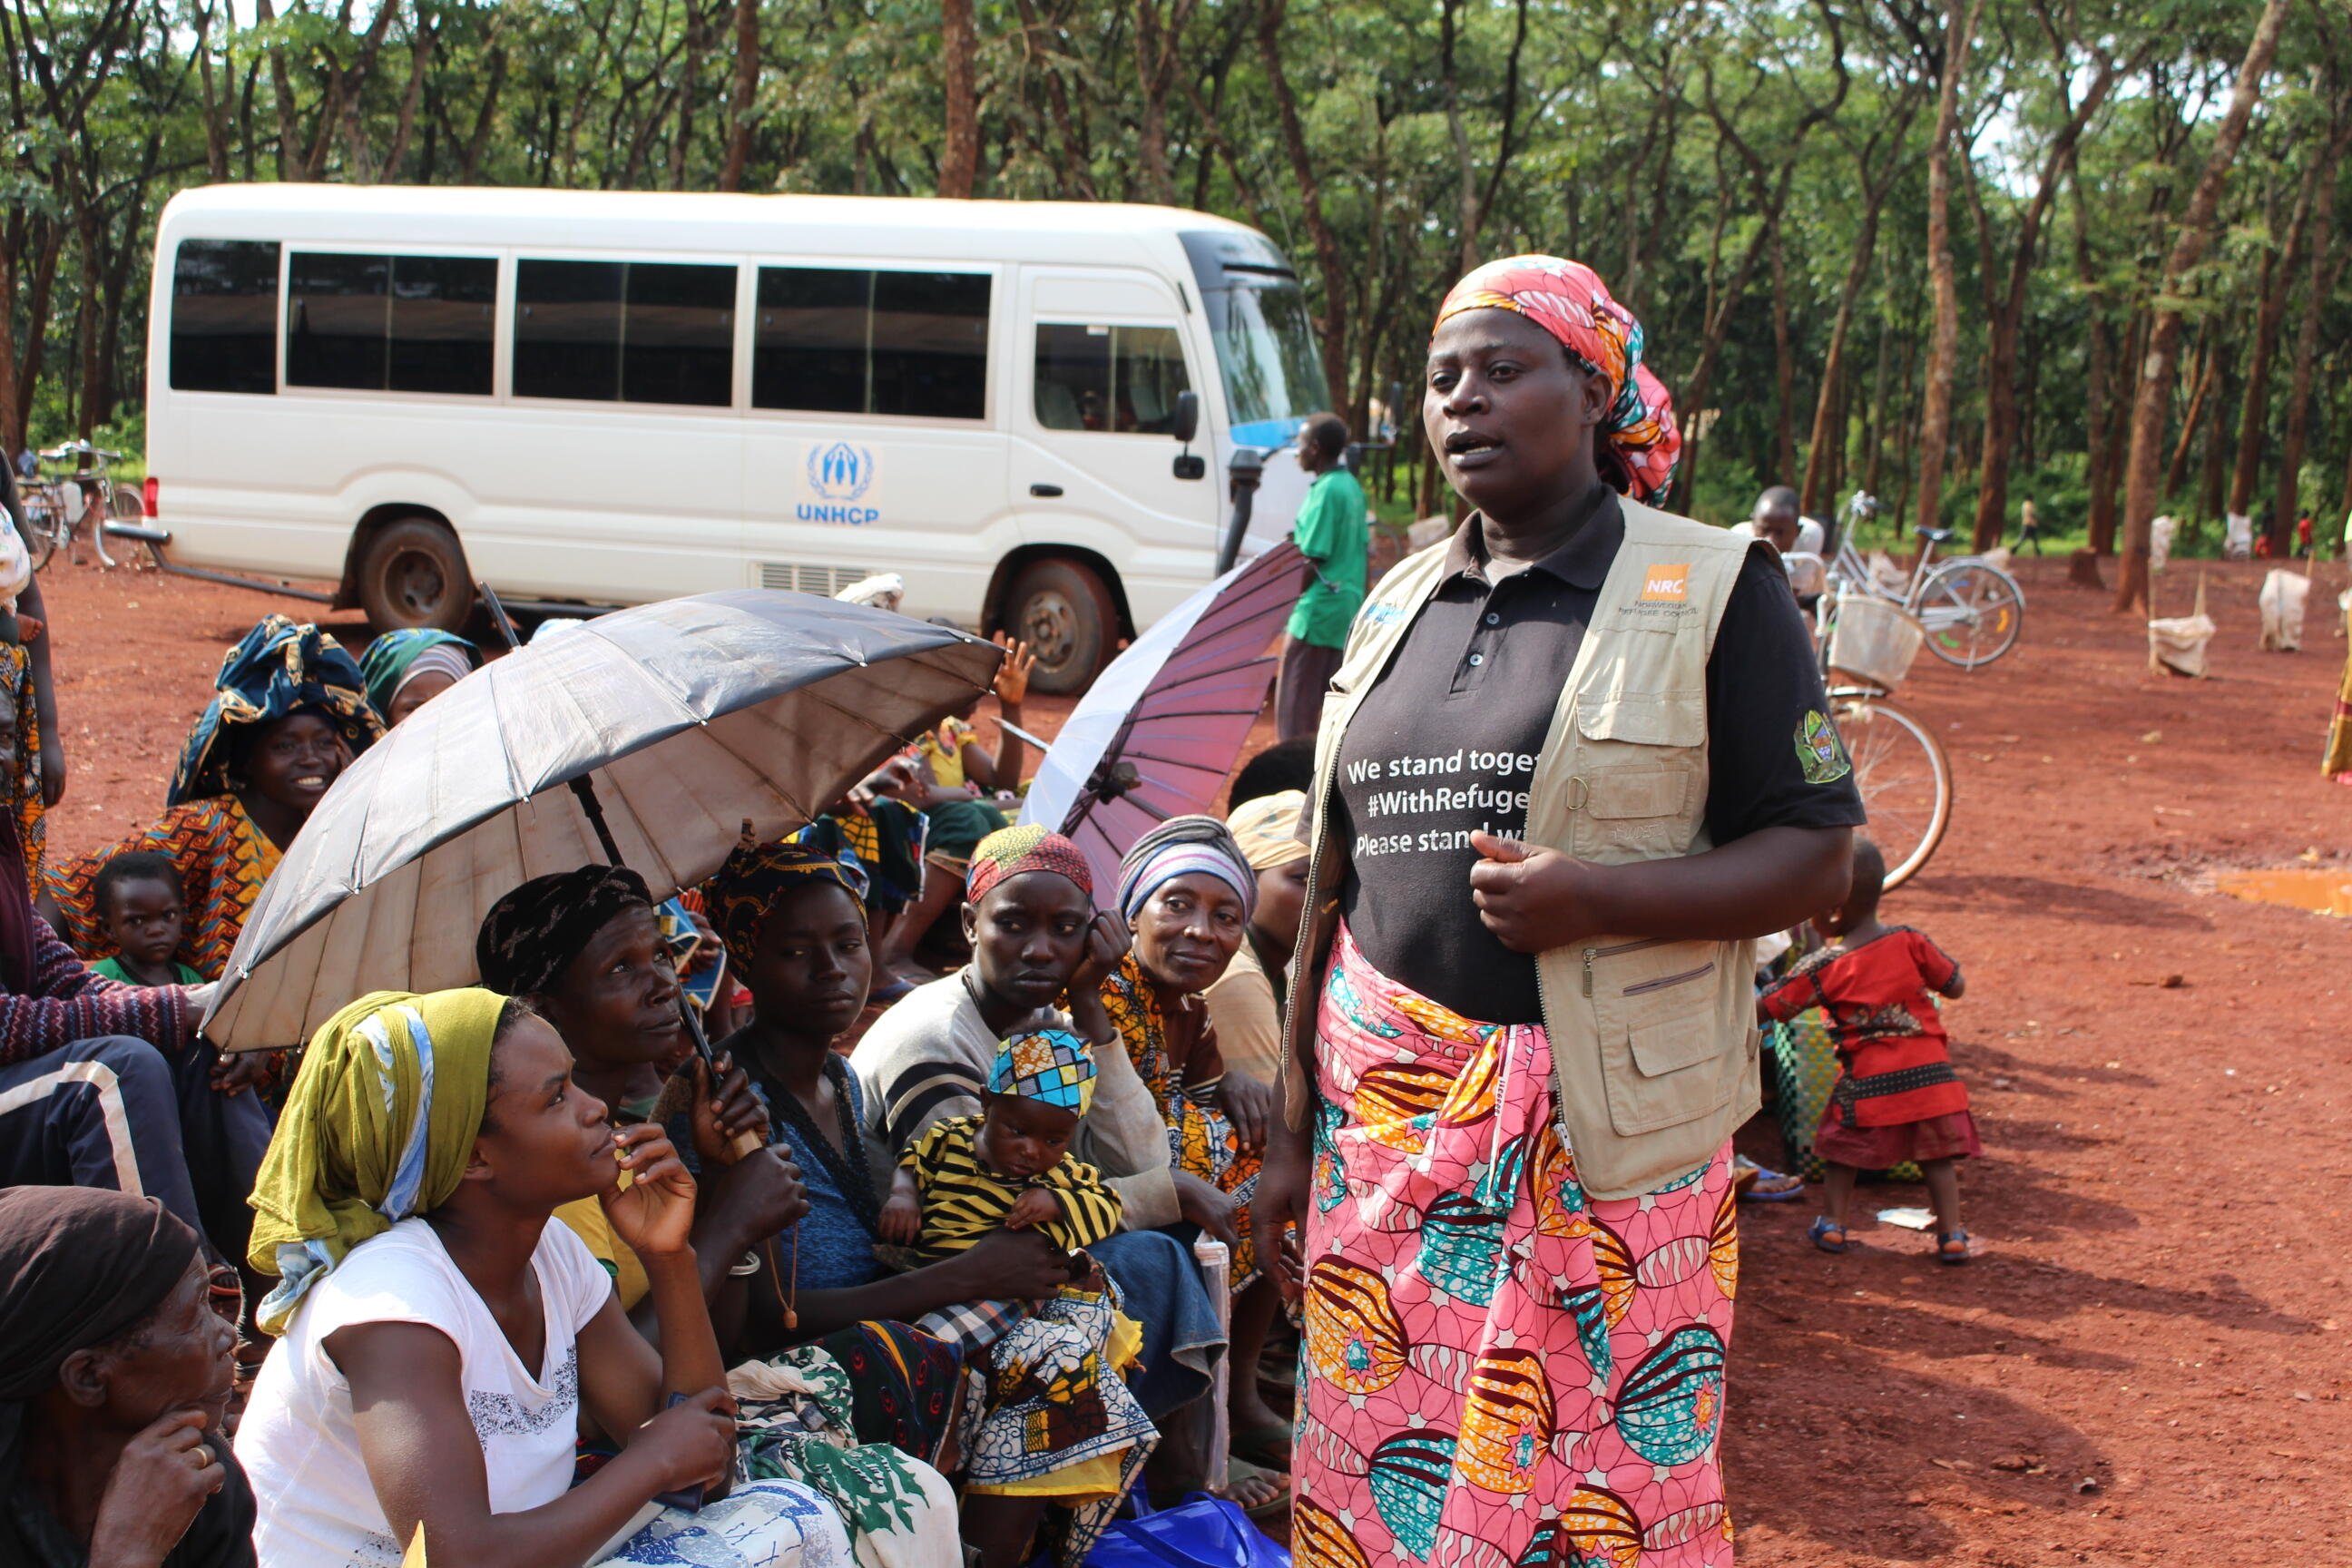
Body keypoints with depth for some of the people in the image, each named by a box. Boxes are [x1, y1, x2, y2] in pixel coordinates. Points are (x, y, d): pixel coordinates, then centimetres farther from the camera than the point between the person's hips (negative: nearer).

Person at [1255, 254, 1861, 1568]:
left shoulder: (1711, 591, -2)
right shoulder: (1399, 605, 13)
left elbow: (1816, 858, -6)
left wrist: (1597, 897, -21)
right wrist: (1297, 1128, 13)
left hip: (1603, 1135, -4)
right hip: (1389, 1113, 5)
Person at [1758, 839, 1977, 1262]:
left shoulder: (1822, 968, -7)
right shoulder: (1911, 943, -2)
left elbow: (1765, 1010, 0)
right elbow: (1956, 986, 8)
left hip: (1867, 1083, -2)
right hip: (1930, 1075, 2)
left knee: (1844, 1147, 18)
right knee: (1937, 1155, 12)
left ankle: (1834, 1224, 17)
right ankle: (1951, 1234, 8)